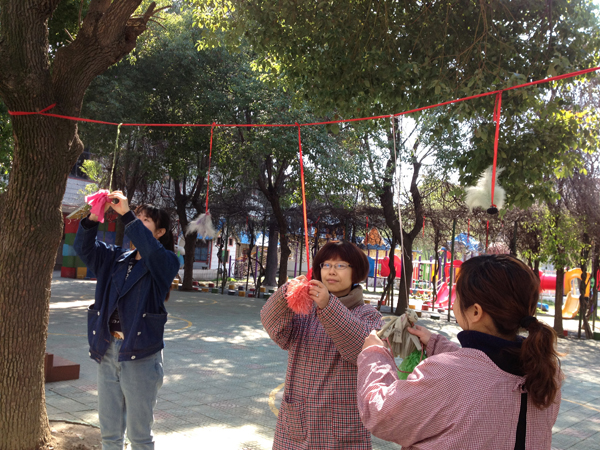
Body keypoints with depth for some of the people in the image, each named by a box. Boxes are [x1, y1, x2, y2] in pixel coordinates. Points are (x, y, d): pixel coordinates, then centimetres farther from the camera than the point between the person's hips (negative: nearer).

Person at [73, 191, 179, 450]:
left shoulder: (165, 263, -6)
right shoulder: (115, 259, 11)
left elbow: (151, 250, -26)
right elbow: (84, 247, 2)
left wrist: (126, 214, -25)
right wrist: (94, 217, -14)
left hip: (140, 356, -5)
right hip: (107, 351, 6)